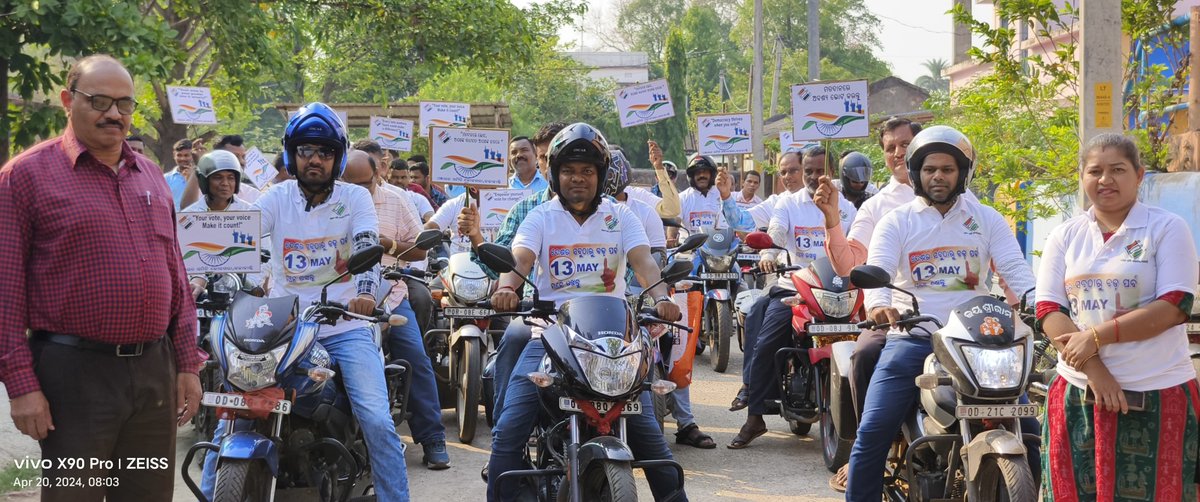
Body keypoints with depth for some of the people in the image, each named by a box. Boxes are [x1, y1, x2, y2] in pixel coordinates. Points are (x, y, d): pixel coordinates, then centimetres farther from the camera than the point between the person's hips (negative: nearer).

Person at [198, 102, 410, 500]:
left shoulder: (355, 198, 2)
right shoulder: (277, 198, 5)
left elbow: (368, 246, -15)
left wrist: (365, 290, -36)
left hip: (344, 326, -1)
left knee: (377, 419, -16)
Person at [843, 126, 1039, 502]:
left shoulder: (987, 220, 10)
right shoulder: (897, 222, 6)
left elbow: (1016, 270, -1)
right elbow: (876, 269, -10)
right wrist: (878, 305, -34)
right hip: (912, 341, -1)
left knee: (1025, 428, -6)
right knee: (872, 433, -14)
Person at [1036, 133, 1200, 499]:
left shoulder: (1168, 229, 0)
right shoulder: (1065, 236, 10)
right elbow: (1048, 311, 1)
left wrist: (1097, 336, -16)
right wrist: (1094, 371, -13)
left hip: (1157, 396, -3)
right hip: (1078, 392, 3)